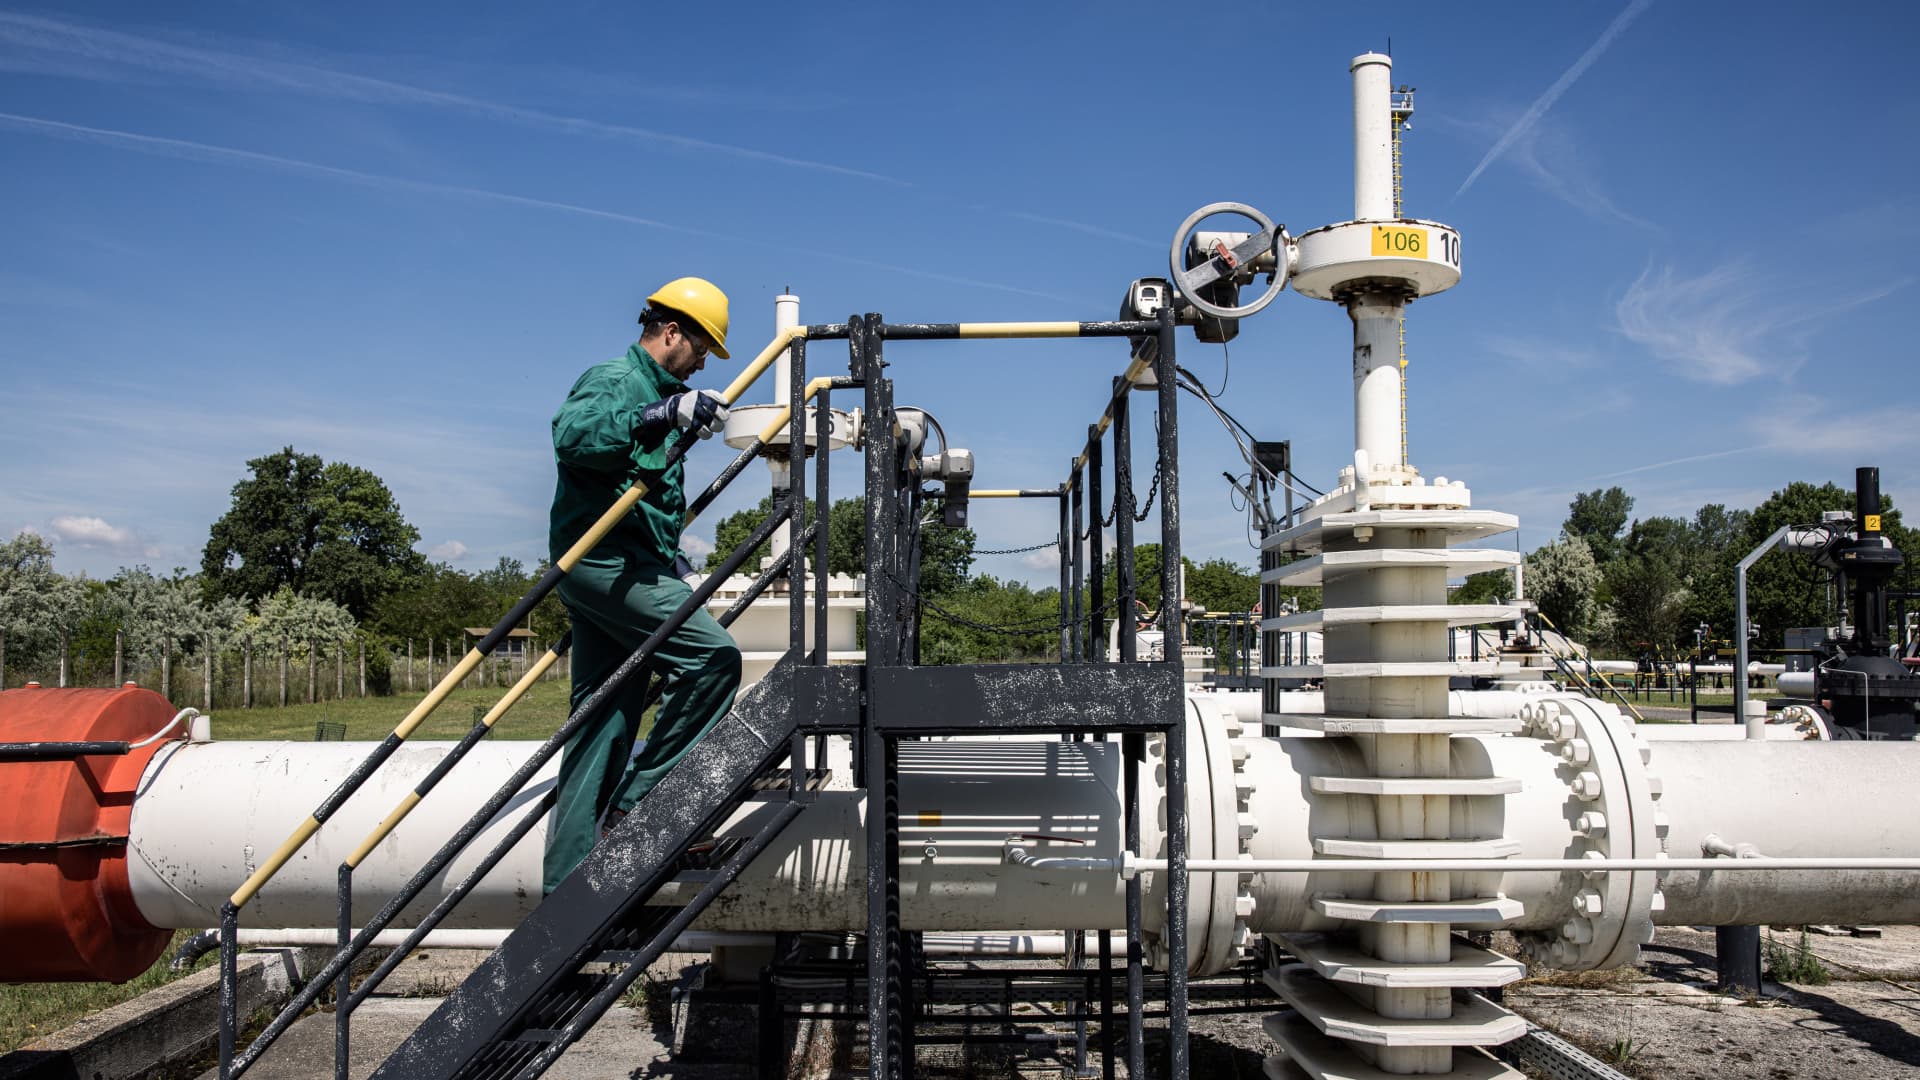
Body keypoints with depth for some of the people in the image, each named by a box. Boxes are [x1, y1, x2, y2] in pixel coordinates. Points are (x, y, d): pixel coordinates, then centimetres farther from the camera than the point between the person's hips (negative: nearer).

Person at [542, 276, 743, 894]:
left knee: (604, 724, 7)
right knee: (713, 657, -20)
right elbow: (571, 435, -26)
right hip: (606, 562, -10)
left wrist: (674, 561, 34)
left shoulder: (657, 392, 27)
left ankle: (567, 879, 9)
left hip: (626, 567, 10)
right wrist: (662, 415, -34)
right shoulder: (615, 379, -4)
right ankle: (635, 801, -13)